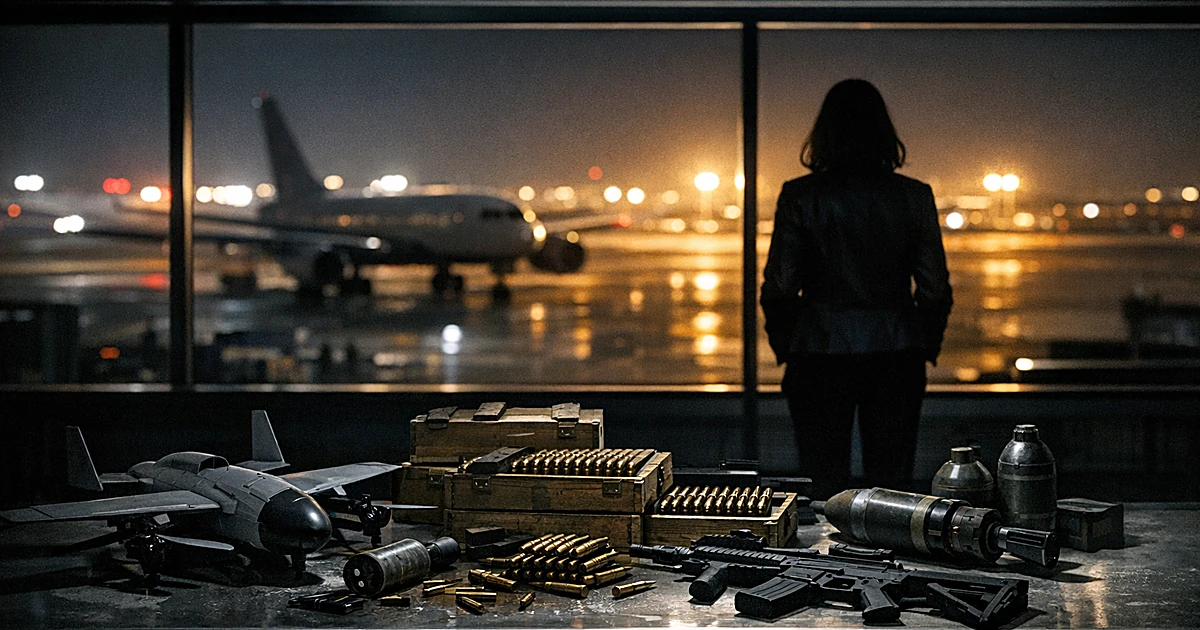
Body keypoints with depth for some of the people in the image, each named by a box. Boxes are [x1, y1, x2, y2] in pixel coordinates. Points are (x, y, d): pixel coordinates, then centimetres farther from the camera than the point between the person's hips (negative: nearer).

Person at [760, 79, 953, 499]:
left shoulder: (799, 196, -6)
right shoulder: (914, 196, -2)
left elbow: (779, 287, -5)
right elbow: (935, 288, 1)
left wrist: (783, 347, 9)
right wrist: (927, 347, 15)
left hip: (820, 355, -1)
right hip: (895, 354, 2)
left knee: (824, 483, 7)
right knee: (892, 483, 10)